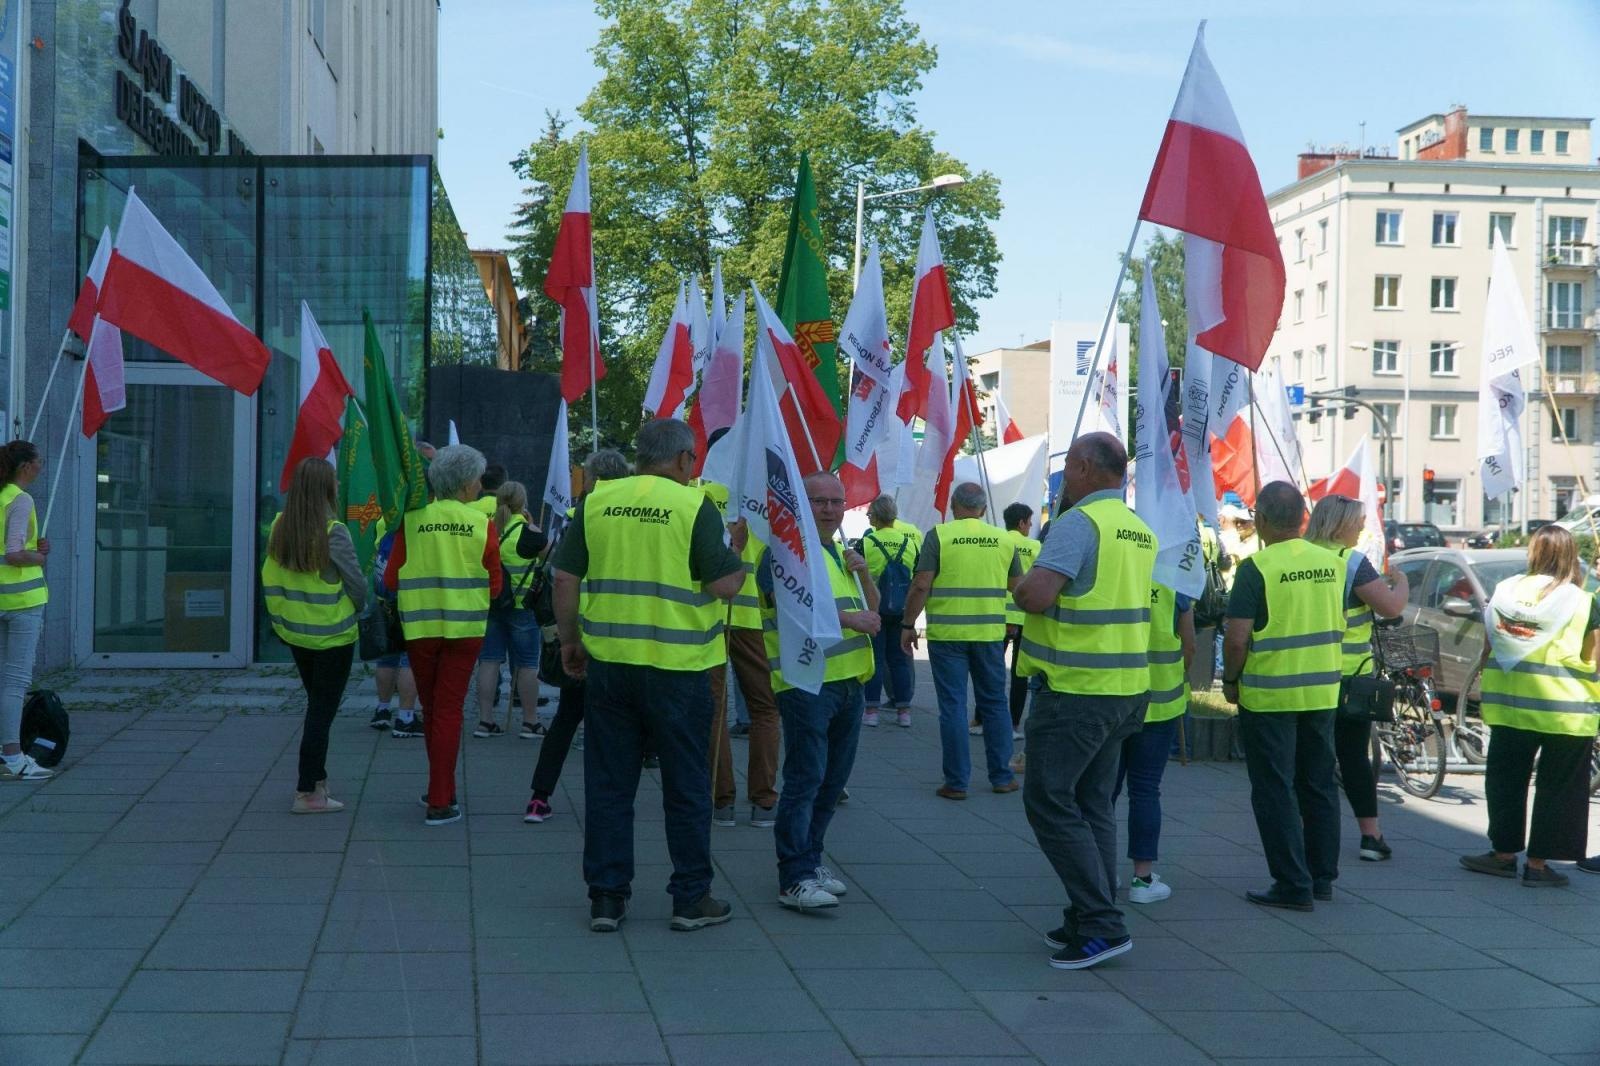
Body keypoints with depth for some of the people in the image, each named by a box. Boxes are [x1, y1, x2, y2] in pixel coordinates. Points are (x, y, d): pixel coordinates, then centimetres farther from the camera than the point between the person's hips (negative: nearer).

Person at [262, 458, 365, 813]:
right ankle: (308, 794, 5)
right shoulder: (333, 533, -18)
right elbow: (357, 583, -11)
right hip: (332, 636, -6)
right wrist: (358, 608, 9)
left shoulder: (279, 527, -3)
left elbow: (269, 580, 4)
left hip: (295, 634, 6)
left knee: (316, 706, 20)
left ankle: (316, 779, 27)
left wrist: (281, 617, 15)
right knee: (321, 712, 2)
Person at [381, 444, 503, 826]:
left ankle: (441, 790, 25)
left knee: (431, 709, 16)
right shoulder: (482, 523, -5)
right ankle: (440, 802, -2)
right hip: (465, 627, -1)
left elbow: (391, 579, 0)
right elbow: (494, 585, 0)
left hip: (420, 626, 1)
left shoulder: (412, 520, -3)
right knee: (449, 711, 2)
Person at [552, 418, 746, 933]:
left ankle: (606, 898, 15)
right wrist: (738, 549, 10)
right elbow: (724, 586, -9)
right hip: (676, 666, -3)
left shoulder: (597, 500, 4)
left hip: (608, 662, 3)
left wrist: (570, 641, 15)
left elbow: (565, 579, 4)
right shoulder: (695, 506, -7)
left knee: (608, 784, 11)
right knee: (686, 785, 9)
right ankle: (691, 899, 16)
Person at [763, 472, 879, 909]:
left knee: (833, 779, 13)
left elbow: (871, 608, 24)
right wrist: (848, 619, -20)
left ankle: (810, 860, 23)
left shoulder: (841, 552, 20)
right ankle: (794, 880, -10)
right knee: (805, 779, -11)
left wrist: (862, 574, 4)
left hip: (848, 682, 9)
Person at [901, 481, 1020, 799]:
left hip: (947, 633, -2)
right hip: (990, 633, 3)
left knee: (953, 707, 3)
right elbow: (1016, 587, 12)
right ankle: (1001, 776, 20)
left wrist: (908, 624, -1)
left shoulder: (939, 535, -6)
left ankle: (956, 783, 6)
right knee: (995, 704, 14)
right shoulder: (1003, 539, 3)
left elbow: (921, 585, -10)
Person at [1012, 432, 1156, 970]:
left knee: (1050, 802, -3)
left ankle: (1100, 924, -5)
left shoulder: (1079, 522, -15)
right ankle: (1092, 920, 19)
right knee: (1093, 804, 15)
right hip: (1124, 688, 9)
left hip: (1076, 689, -9)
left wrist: (1020, 581, -2)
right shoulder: (1140, 531, 12)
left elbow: (1036, 596, -24)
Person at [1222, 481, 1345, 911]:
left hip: (1268, 694, -6)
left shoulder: (1257, 567, -15)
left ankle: (1293, 885, 3)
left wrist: (1230, 681, -2)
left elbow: (1237, 637, -18)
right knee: (1319, 785, 16)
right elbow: (1339, 627, 12)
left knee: (1275, 790, 2)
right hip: (1323, 691, 6)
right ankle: (1322, 876, 25)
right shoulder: (1332, 563, 3)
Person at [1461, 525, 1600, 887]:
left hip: (1509, 704, 3)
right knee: (1556, 787, 7)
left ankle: (1504, 852, 21)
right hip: (1565, 711, -3)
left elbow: (1487, 647, 7)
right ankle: (1538, 863, 7)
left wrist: (1486, 694, 16)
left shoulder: (1505, 590, 1)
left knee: (1506, 779, 15)